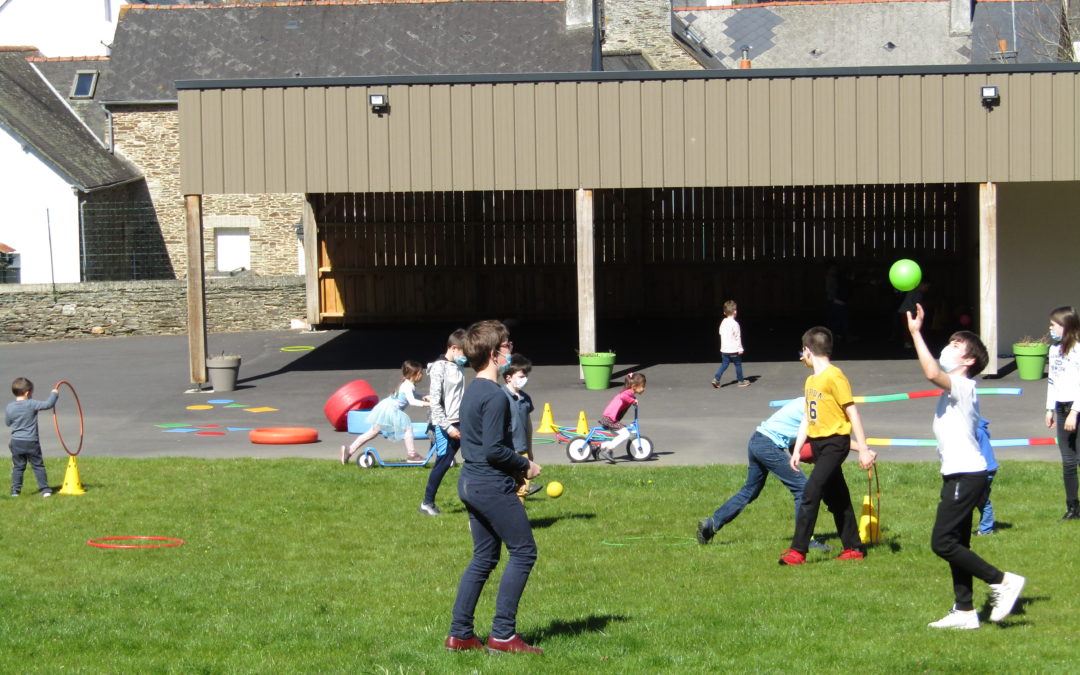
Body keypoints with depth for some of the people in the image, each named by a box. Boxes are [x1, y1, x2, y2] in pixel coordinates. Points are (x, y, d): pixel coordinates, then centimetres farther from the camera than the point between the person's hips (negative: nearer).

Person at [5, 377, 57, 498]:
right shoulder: (31, 404, -13)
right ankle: (44, 489, 4)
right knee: (38, 466, 5)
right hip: (31, 442, -3)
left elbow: (7, 423, 10)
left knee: (18, 467, 12)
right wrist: (54, 394, 1)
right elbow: (48, 404, -15)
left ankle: (15, 490, 11)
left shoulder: (9, 407, -2)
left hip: (16, 442, 3)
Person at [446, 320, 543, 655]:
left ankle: (459, 634, 14)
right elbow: (493, 449, -22)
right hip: (493, 486, -10)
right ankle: (503, 634, -2)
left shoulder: (471, 391, 12)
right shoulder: (495, 396, -18)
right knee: (523, 552, -1)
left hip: (470, 482, 10)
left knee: (484, 558, 15)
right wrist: (525, 465, -8)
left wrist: (515, 465, 18)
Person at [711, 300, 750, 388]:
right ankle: (741, 381, 17)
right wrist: (740, 348, -9)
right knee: (738, 364, 8)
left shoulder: (723, 323, 5)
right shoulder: (734, 324, -16)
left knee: (724, 364, 10)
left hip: (724, 349, 6)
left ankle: (716, 379, -4)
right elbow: (737, 337, -15)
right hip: (734, 349, -6)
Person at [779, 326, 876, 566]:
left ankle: (798, 550, -16)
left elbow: (852, 413, -13)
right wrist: (796, 450, 12)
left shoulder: (834, 376, -13)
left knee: (810, 494, -15)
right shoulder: (810, 380, 14)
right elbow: (807, 418, 18)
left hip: (834, 443, -9)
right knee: (836, 498, 13)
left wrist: (863, 450, -15)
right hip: (817, 444, 9)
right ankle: (853, 548, 21)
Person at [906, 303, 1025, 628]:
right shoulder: (954, 388, 16)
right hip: (958, 476, 10)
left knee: (943, 542, -12)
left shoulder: (963, 386, -16)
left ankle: (1002, 581, -6)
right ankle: (964, 611, 13)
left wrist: (916, 333, -30)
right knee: (955, 545, 10)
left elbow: (932, 373, -30)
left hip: (965, 476, -10)